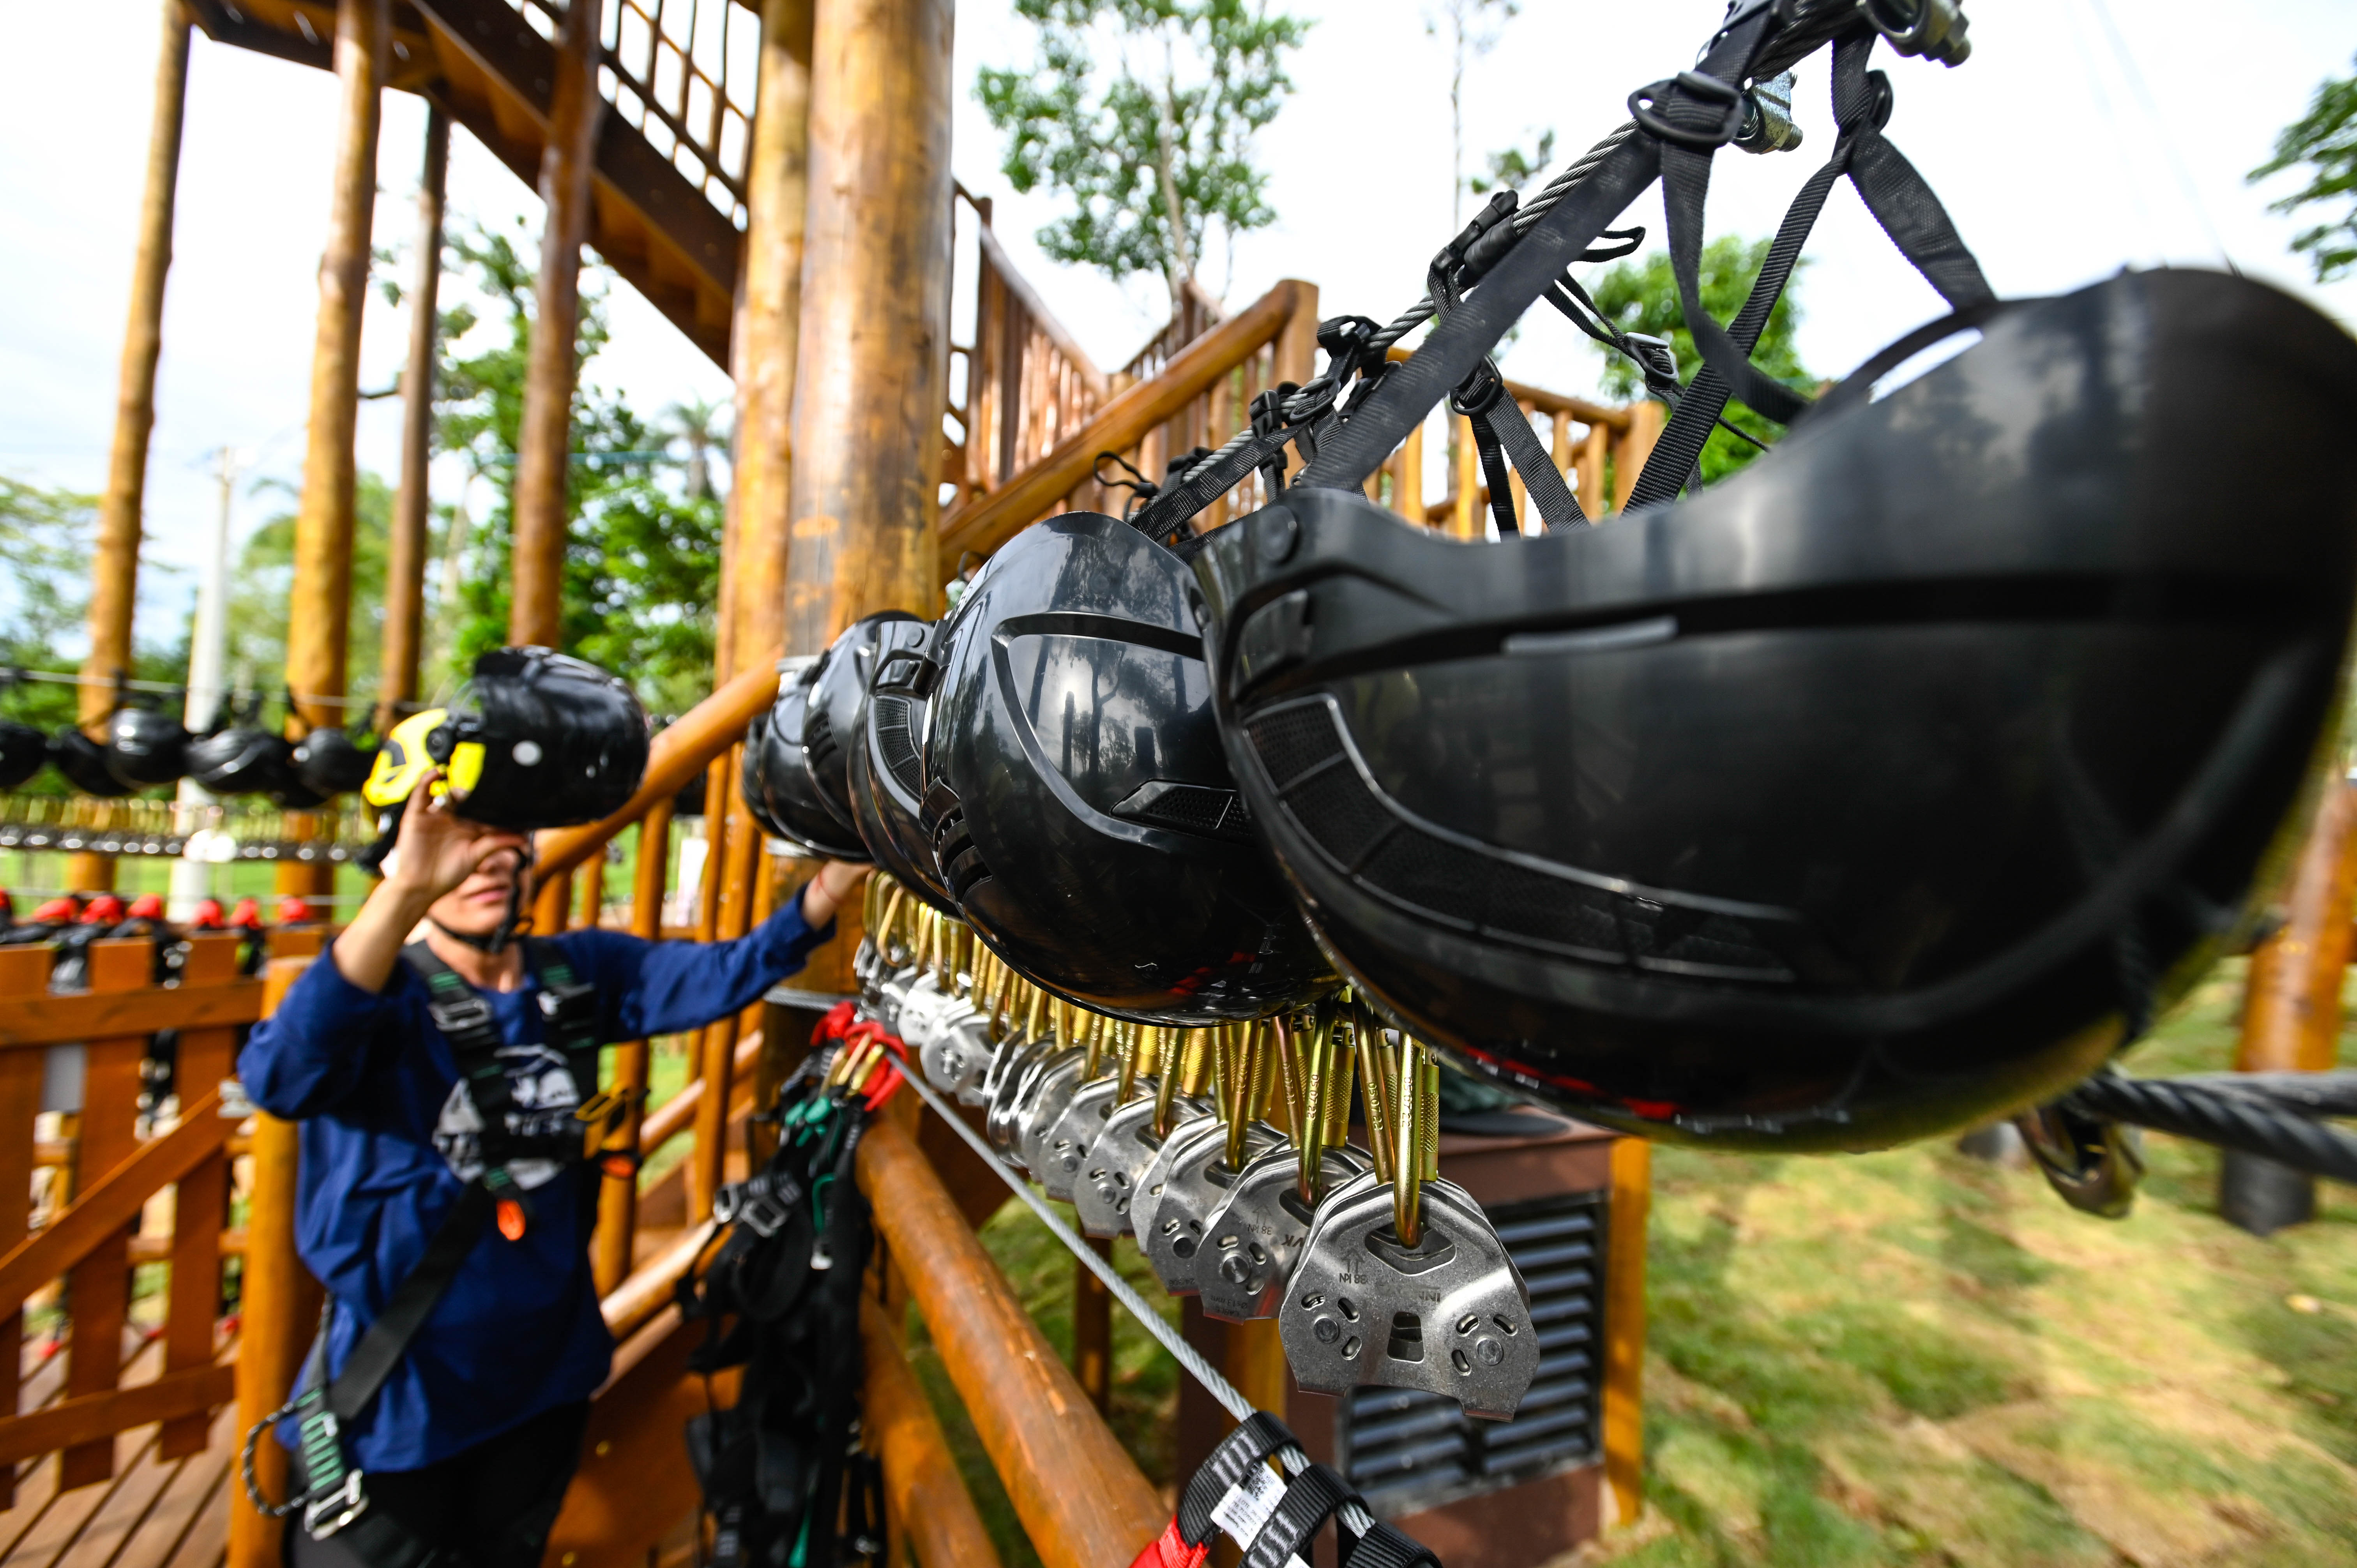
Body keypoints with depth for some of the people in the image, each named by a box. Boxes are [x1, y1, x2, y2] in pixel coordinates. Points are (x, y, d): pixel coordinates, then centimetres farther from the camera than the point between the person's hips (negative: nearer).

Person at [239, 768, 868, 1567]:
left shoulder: (578, 972, -6)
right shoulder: (385, 997, -17)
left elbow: (721, 973, -17)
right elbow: (282, 1076, -37)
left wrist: (838, 874, -32)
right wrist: (405, 892, -47)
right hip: (397, 1401, -4)